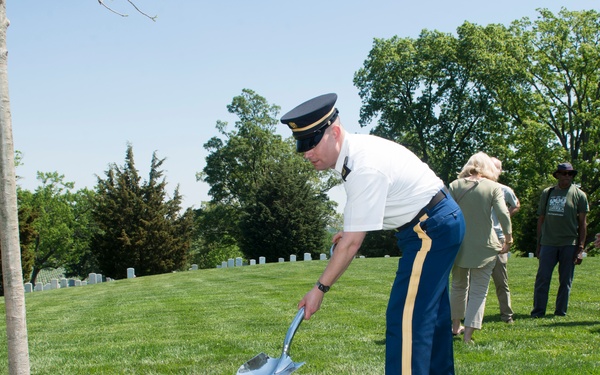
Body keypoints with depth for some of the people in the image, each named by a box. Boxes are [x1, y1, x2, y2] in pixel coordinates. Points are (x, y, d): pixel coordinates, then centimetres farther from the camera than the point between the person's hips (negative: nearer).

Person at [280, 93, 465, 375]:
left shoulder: (365, 169, -28)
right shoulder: (355, 149, 1)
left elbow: (352, 242, -24)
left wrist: (321, 288, -18)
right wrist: (350, 230, 4)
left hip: (432, 229, -10)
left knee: (405, 319, -14)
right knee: (432, 314, 17)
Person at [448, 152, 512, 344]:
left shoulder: (455, 185, 3)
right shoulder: (494, 187, -2)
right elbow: (503, 214, -12)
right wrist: (508, 238, -2)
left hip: (459, 244, 3)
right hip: (485, 246, -3)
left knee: (459, 285, 21)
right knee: (478, 291, 1)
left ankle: (456, 326, 33)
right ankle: (468, 335, -7)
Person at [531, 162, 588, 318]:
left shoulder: (579, 195, 3)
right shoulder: (547, 193, 10)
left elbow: (582, 223, 2)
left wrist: (580, 248, -5)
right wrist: (538, 245, 10)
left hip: (569, 244, -1)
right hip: (548, 243, 2)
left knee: (565, 281, 4)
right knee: (542, 278, -3)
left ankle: (560, 312, 13)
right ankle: (538, 312, 3)